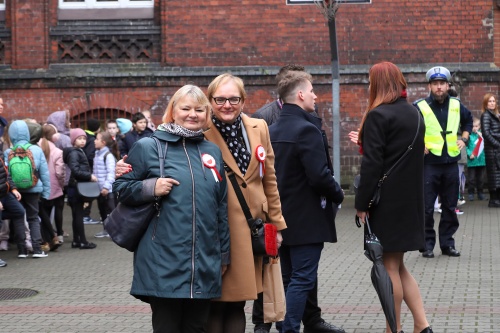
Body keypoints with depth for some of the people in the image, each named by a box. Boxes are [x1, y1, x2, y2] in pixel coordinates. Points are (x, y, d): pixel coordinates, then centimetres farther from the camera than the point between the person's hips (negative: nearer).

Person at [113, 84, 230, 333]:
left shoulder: (213, 152, 13)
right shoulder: (148, 147, -1)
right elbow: (121, 188, 3)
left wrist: (224, 253, 17)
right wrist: (151, 188, -15)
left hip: (204, 264, 4)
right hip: (165, 264, -4)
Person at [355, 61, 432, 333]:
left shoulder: (378, 116, -13)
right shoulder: (415, 114, 11)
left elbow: (372, 164, -17)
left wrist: (362, 203, -13)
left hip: (386, 201, -8)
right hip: (411, 199, 8)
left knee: (390, 266, 1)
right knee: (398, 266, 15)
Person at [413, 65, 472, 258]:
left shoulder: (456, 105, 7)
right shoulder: (419, 107, -7)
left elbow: (468, 120, 26)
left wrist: (464, 138, 13)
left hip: (451, 164, 4)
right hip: (429, 164, -4)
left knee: (450, 207, 10)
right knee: (426, 208, -2)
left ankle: (447, 243, 19)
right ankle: (427, 244, 7)